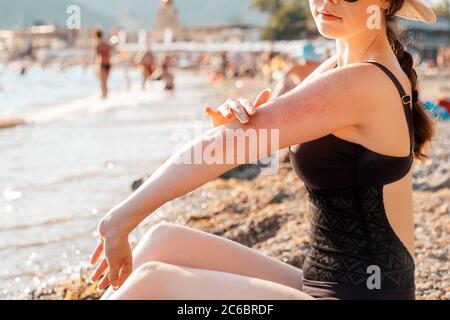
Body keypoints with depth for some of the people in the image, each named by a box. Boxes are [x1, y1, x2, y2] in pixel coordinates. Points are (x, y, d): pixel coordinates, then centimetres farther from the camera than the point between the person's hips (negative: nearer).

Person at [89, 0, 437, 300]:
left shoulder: (362, 83, -19)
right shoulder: (338, 66, 9)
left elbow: (219, 144, -20)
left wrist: (120, 219, -14)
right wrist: (237, 115, -16)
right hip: (322, 284, 9)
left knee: (154, 282, -15)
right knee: (165, 241, 4)